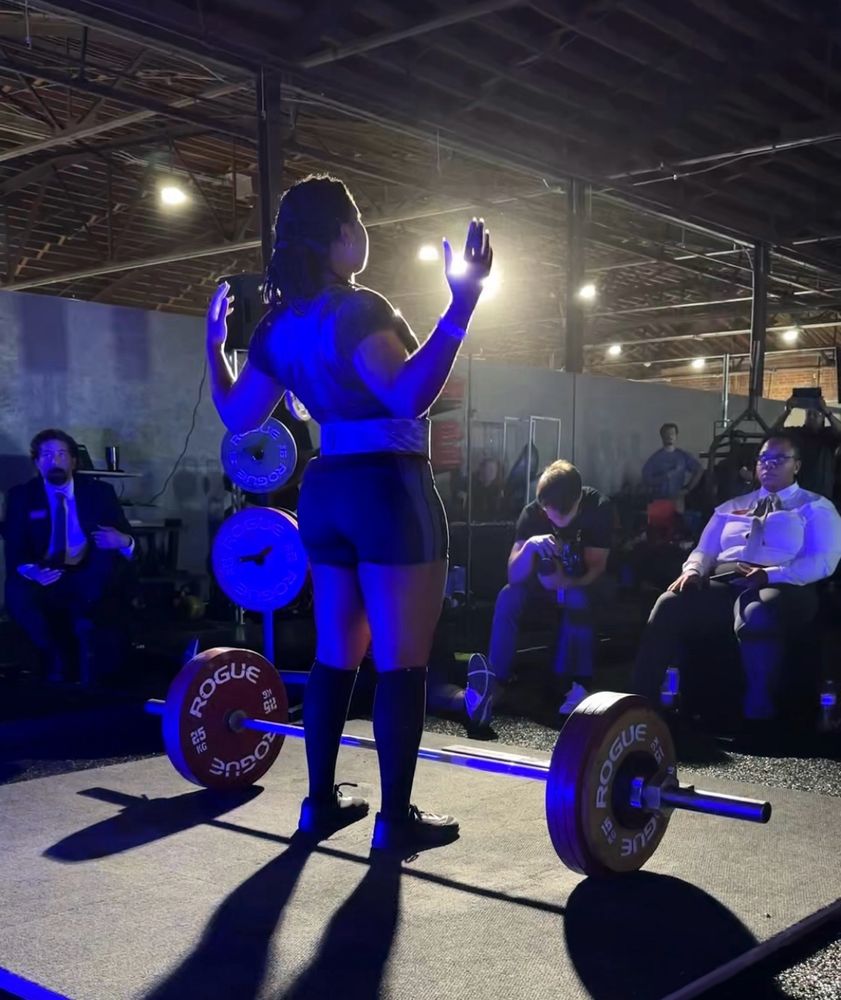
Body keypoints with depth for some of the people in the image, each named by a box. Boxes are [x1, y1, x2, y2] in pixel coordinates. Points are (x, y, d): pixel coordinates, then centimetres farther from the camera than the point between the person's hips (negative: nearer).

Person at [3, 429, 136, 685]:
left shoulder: (100, 492, 7)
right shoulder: (21, 496, 6)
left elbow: (125, 540, 1)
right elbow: (14, 551, -3)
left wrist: (124, 542, -26)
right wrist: (29, 570, -27)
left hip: (90, 582, 0)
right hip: (44, 579, 0)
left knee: (108, 550, -30)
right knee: (16, 592, -32)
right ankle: (59, 662, -17)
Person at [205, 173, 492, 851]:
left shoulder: (279, 326, 10)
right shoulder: (356, 309, -15)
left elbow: (237, 417, 16)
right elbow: (410, 396, -29)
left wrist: (214, 343, 29)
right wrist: (461, 307, -34)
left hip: (326, 490, 8)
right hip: (389, 490, -8)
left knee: (336, 654, 15)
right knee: (402, 661, -2)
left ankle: (321, 801, 21)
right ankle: (397, 818, 3)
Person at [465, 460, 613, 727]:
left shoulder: (599, 507, -21)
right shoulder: (532, 513, -18)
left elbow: (597, 568, -19)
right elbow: (514, 577, -25)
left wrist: (566, 583, -38)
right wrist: (529, 546, -45)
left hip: (582, 588, -2)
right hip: (544, 589, 2)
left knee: (578, 598, -37)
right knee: (509, 596, -29)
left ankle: (579, 684, -33)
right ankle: (492, 685, -38)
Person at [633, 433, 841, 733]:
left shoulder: (816, 508, 14)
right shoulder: (731, 507, 29)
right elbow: (704, 550, 23)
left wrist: (770, 575, -17)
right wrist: (692, 570, -3)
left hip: (781, 588, -4)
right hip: (722, 584, 4)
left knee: (756, 615, -41)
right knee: (670, 605, -27)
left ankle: (758, 718, -36)